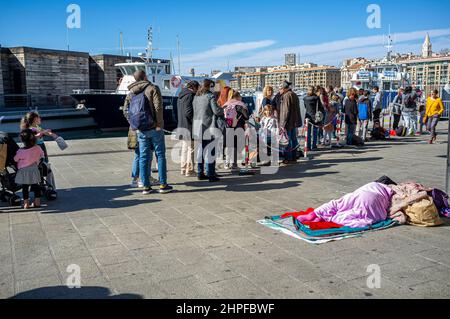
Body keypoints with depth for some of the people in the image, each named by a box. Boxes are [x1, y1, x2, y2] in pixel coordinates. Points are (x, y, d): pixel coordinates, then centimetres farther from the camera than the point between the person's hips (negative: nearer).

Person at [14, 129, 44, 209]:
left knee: (25, 188, 10)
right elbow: (42, 155, 6)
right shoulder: (38, 148, -12)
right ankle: (37, 202, 18)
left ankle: (26, 203, 12)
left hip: (23, 172, -2)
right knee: (35, 186, 15)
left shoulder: (20, 152, -16)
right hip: (34, 170, 2)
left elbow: (15, 159, -2)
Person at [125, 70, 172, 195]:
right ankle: (163, 185, 5)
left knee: (144, 157, 7)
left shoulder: (131, 93, 12)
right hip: (154, 128, -5)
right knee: (160, 155, 3)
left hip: (140, 131, 5)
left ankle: (146, 186, 9)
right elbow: (158, 107, -15)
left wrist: (135, 126, 10)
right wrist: (160, 124, -12)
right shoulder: (153, 88, -4)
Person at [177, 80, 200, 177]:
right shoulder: (190, 95, -14)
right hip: (188, 126, -10)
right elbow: (188, 112, -23)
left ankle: (184, 169, 22)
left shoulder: (181, 95, 16)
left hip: (181, 126, 10)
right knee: (190, 148, -2)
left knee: (184, 148, 16)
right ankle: (189, 170, 2)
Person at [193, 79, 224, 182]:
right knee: (210, 150, -2)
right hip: (208, 125, -7)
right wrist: (222, 110, 6)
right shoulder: (210, 96, -10)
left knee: (201, 149, 15)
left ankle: (200, 173, 20)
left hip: (198, 126, 7)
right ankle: (211, 175, 0)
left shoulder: (196, 96, 12)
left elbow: (194, 110, 12)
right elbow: (216, 110, -13)